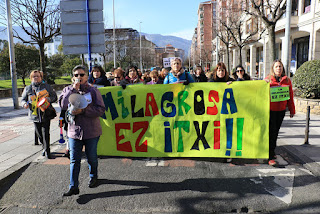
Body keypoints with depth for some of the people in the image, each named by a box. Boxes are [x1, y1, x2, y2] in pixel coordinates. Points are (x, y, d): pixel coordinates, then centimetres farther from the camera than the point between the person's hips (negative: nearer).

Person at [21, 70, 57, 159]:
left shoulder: (46, 86, 6)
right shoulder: (27, 89, 12)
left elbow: (54, 97, 7)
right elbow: (23, 99, 18)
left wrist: (48, 99, -15)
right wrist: (25, 104, -5)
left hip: (45, 114, -3)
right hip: (35, 114, 3)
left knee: (45, 133, -8)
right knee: (39, 134, 9)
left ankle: (47, 151, 3)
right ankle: (44, 147, 32)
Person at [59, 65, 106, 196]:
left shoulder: (93, 91, -2)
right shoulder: (68, 90, 6)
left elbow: (101, 109, -10)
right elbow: (63, 105, -12)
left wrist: (83, 110, -20)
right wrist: (74, 88, -15)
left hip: (91, 131, -1)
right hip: (74, 131, 1)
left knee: (92, 157, 14)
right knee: (74, 160, 2)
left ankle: (93, 177, 40)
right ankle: (73, 187, 12)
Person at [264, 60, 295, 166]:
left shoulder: (287, 80, 7)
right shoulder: (268, 79, -2)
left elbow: (290, 96, 11)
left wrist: (292, 110, 12)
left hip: (281, 110, 4)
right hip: (270, 110, -4)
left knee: (275, 132, 14)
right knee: (271, 132, -5)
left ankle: (272, 151, 30)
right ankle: (270, 157, -1)